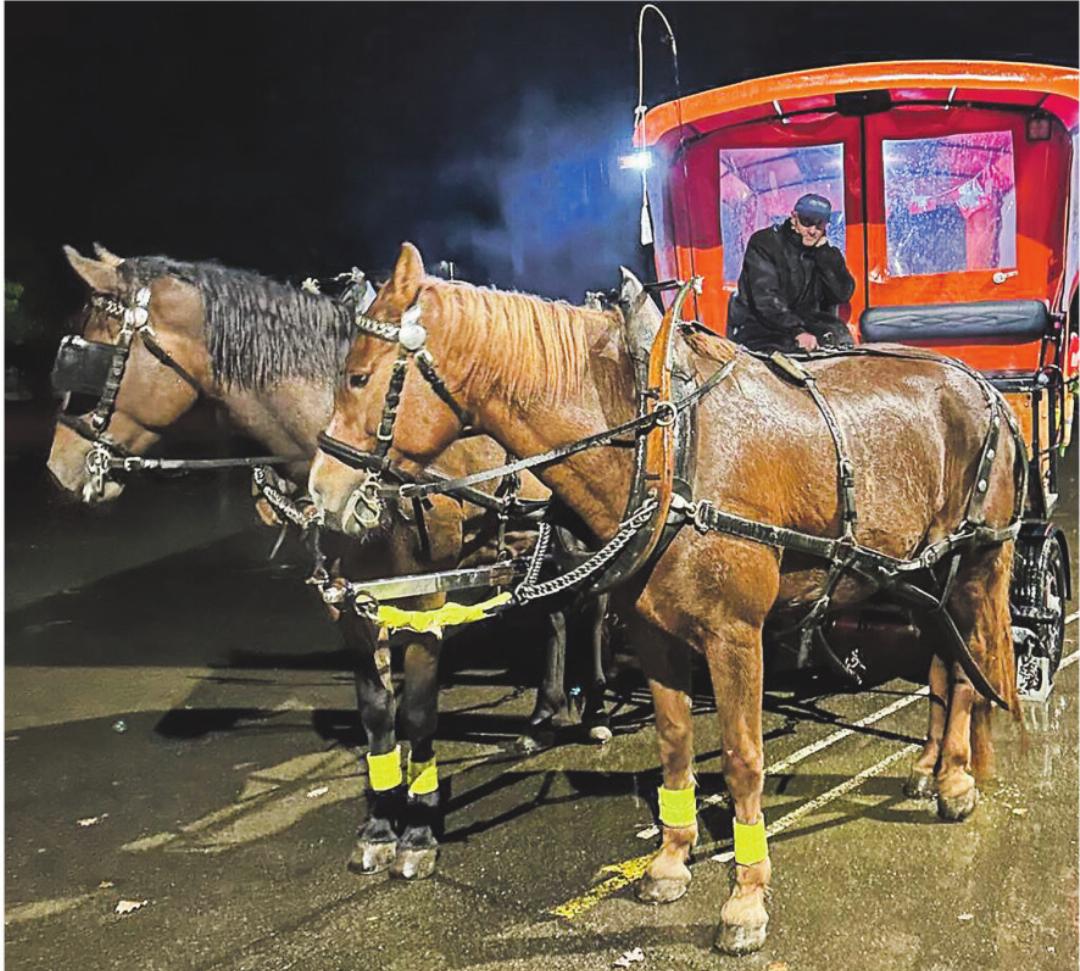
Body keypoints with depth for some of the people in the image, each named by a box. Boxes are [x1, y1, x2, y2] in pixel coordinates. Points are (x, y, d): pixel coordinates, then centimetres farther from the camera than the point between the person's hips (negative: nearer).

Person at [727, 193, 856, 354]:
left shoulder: (822, 252, 7)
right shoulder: (764, 243, -10)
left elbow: (843, 294, -5)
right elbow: (766, 299, -21)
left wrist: (824, 253, -12)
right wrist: (797, 332, -32)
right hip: (755, 326, -5)